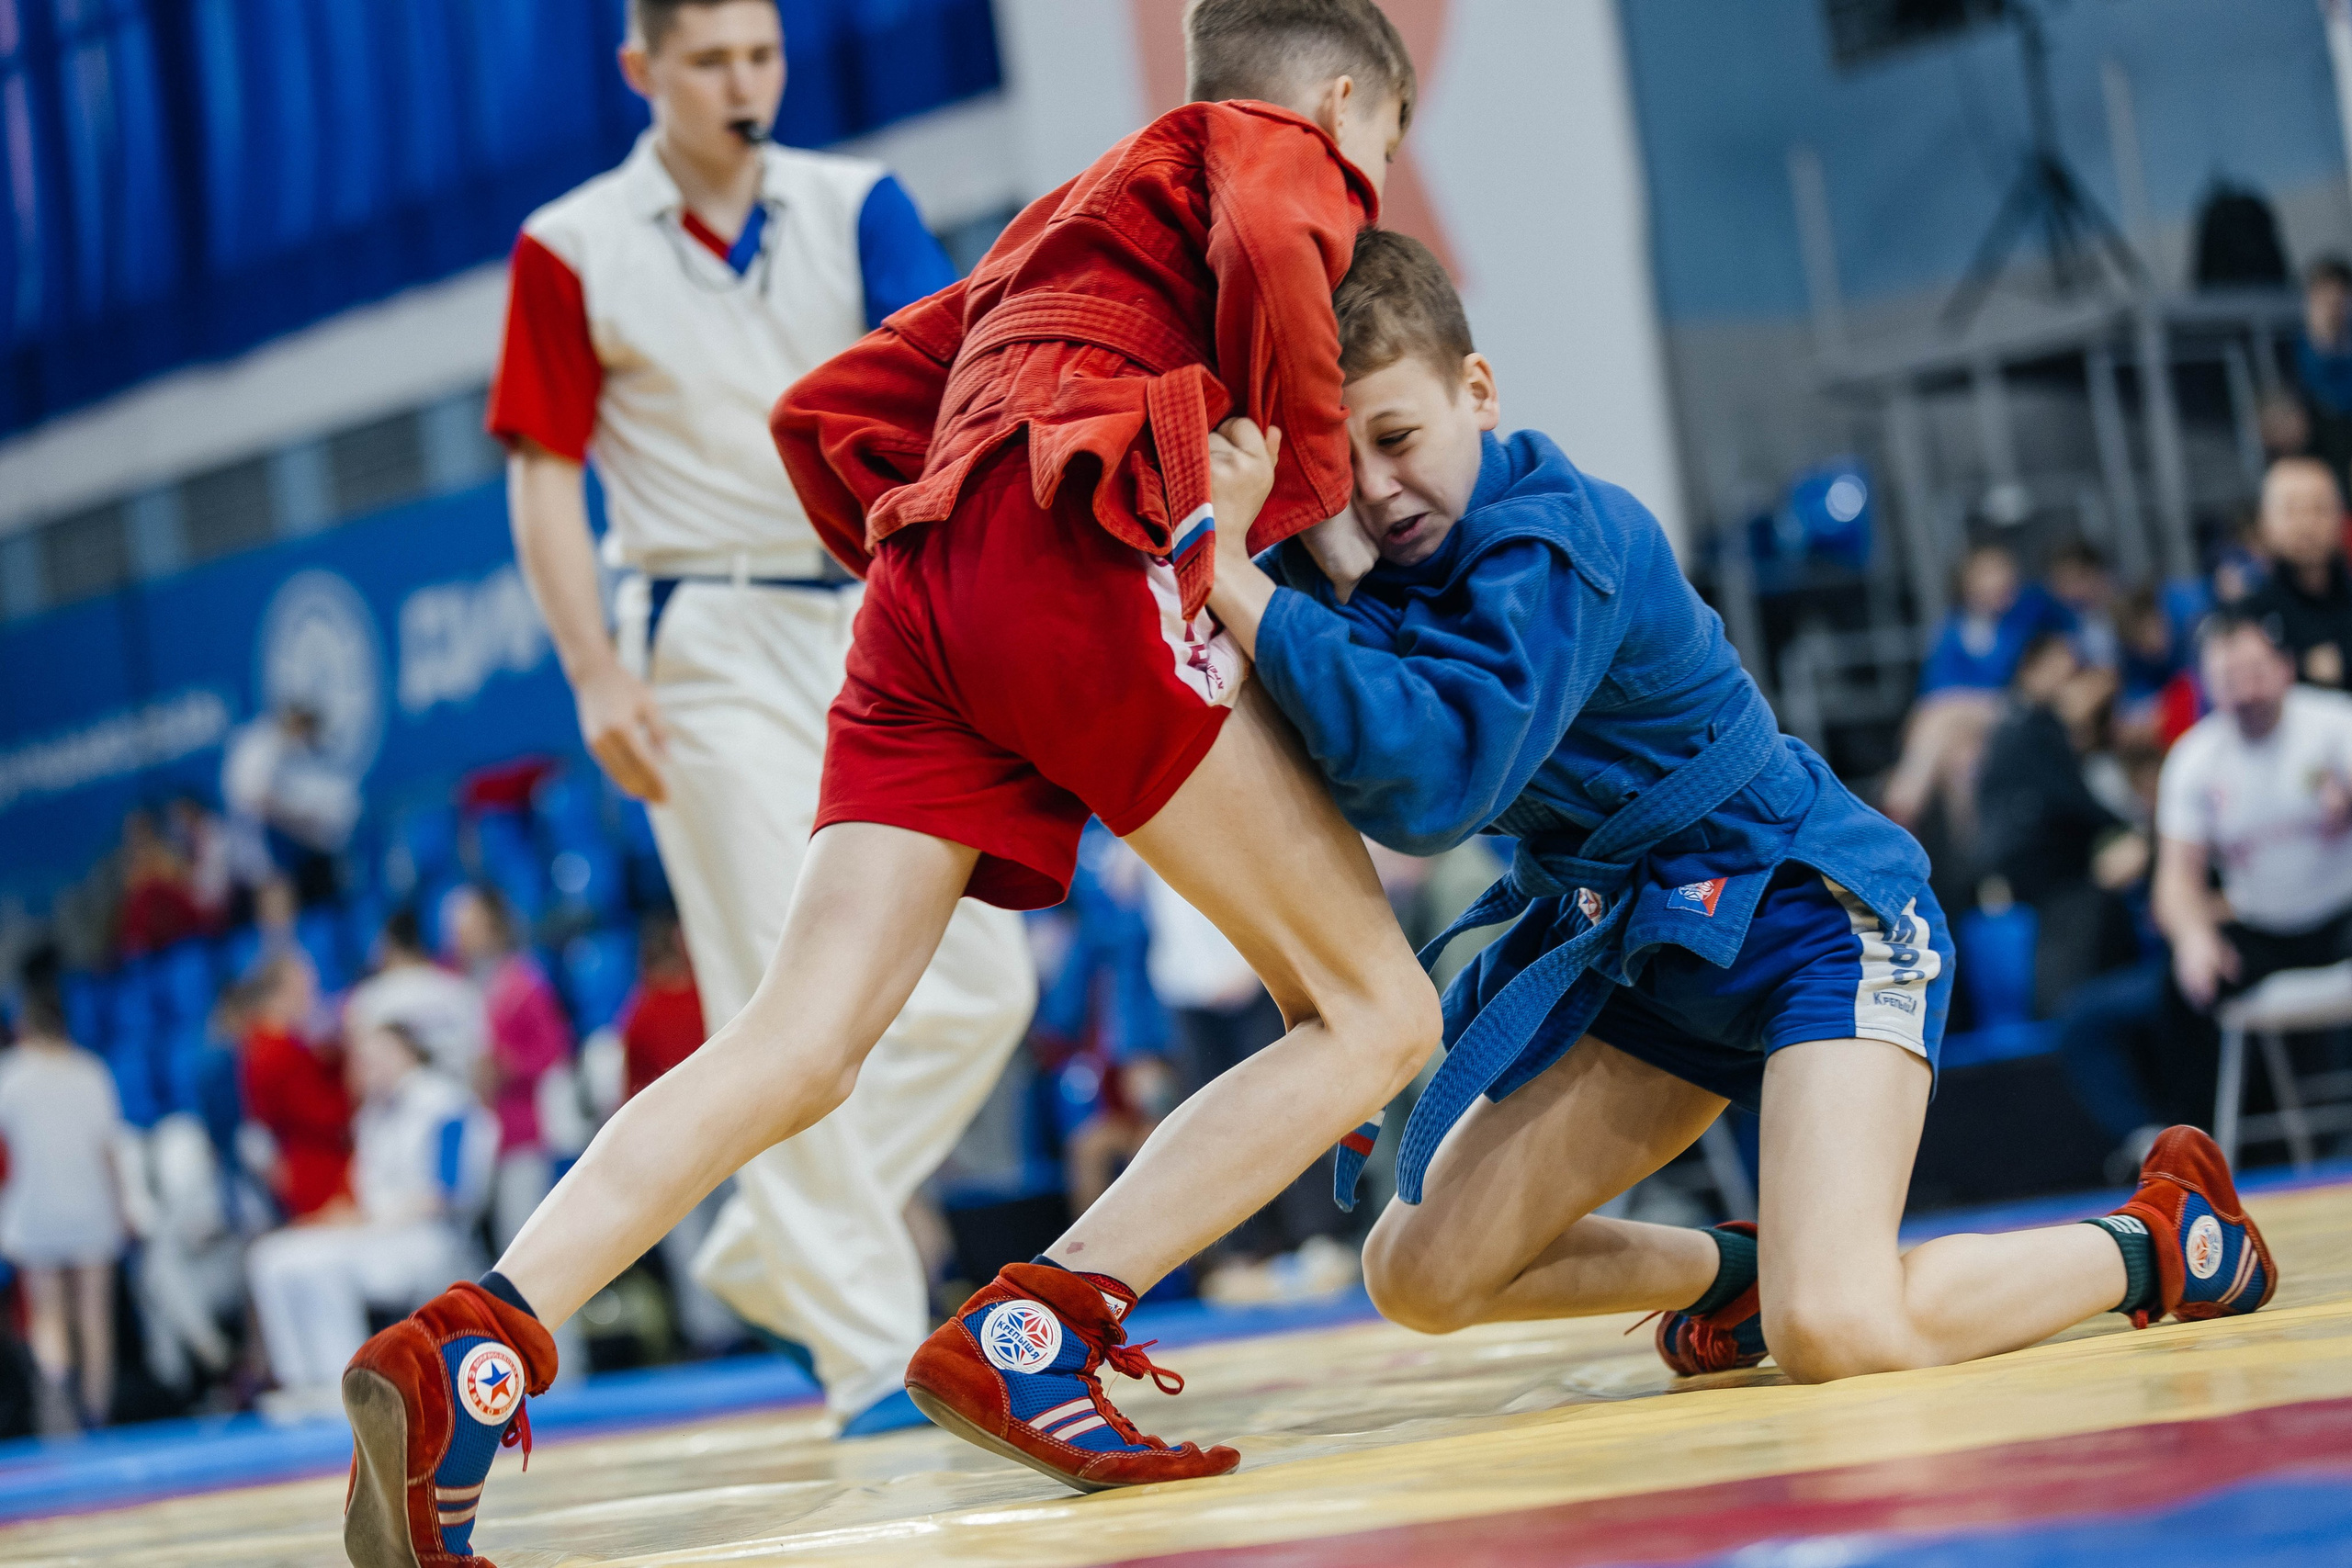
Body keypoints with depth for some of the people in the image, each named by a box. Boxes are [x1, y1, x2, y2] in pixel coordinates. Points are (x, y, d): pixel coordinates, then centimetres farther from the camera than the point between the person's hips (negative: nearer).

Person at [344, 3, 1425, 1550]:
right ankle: (1037, 1333, -17)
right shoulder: (1274, 145, 16)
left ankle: (469, 1346, -23)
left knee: (799, 1050, -5)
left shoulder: (1055, 227, 38)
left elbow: (830, 410, 32)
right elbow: (1272, 252, -10)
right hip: (1081, 546, -7)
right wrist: (1315, 496, -2)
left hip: (923, 584, 7)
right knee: (1378, 1014, -2)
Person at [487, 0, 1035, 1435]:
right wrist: (597, 673, -10)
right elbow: (545, 478, 0)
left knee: (980, 986, 2)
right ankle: (870, 1355, -2)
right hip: (713, 649, -4)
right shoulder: (570, 252, -1)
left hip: (886, 628, 4)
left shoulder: (857, 206, 6)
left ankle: (773, 1250, 19)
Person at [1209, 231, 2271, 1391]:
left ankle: (2160, 1237, 2)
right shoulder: (1392, 556, -2)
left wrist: (1240, 589, -41)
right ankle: (1739, 1269, 27)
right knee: (1417, 1275, 2)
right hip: (1640, 943, 8)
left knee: (1832, 1331, -26)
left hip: (1814, 913, -8)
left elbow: (1431, 781, -39)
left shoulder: (1546, 546, -26)